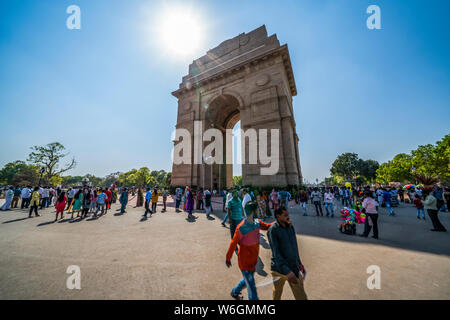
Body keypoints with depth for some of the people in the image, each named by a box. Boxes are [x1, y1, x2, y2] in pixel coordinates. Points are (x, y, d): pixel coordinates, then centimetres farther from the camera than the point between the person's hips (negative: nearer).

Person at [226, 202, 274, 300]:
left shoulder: (257, 222, -8)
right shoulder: (241, 228, -28)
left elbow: (267, 226, 5)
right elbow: (233, 244, -18)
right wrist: (228, 258, -6)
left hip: (253, 260, 7)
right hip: (245, 262, -7)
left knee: (248, 280, 27)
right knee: (252, 289, 5)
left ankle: (235, 292, 53)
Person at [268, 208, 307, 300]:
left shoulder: (291, 227, -1)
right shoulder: (272, 230, -19)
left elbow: (294, 247, 10)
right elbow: (276, 253, -22)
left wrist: (299, 263, 17)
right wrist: (287, 272, -26)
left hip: (294, 268, 5)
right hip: (279, 268, -4)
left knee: (301, 296, 12)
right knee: (277, 292, 17)